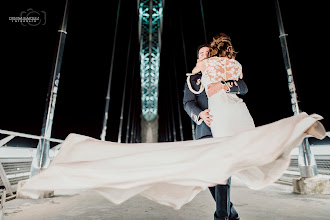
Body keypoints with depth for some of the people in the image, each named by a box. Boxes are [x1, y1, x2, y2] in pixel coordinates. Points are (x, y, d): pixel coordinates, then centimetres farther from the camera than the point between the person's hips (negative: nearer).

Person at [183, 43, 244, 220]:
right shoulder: (192, 80, 17)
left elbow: (243, 87, 1)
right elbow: (188, 103, 2)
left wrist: (223, 86, -18)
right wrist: (200, 114, -20)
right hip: (205, 130, 2)